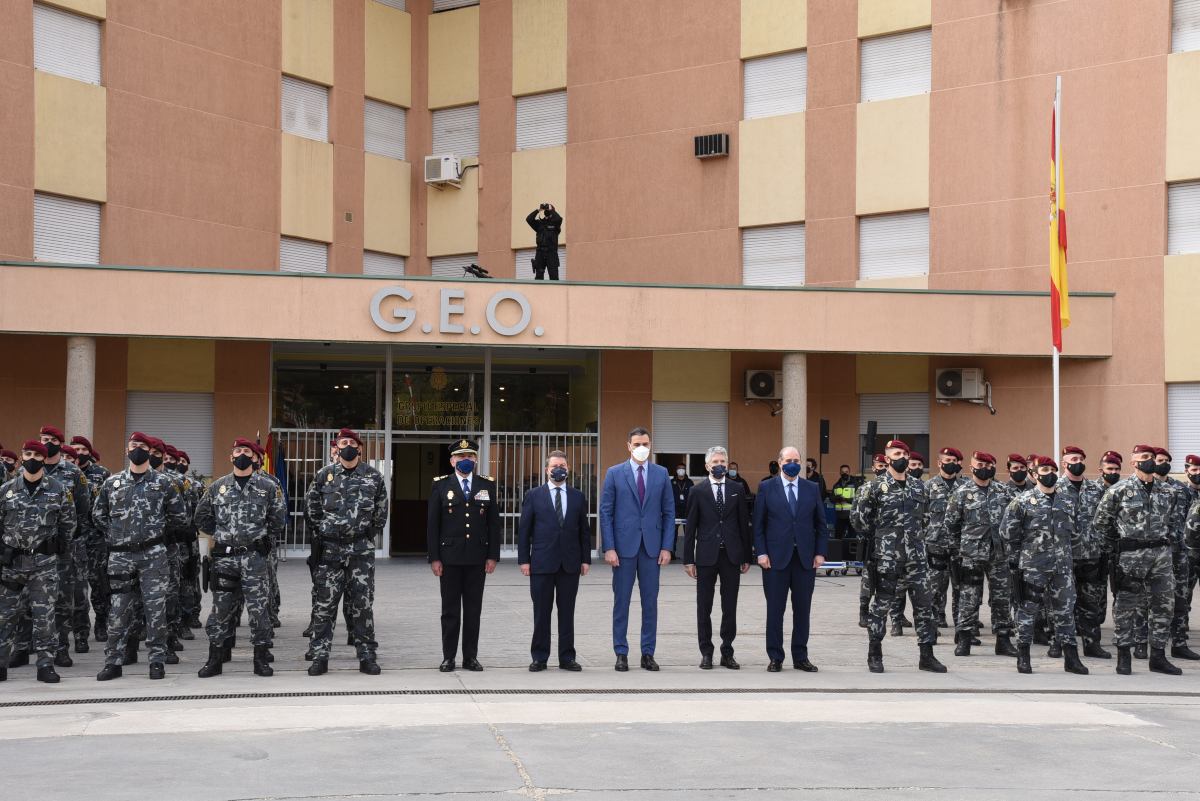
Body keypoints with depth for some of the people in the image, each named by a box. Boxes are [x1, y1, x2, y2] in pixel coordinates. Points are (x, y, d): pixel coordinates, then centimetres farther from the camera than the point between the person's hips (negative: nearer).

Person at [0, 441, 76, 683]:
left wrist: (61, 550, 6)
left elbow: (68, 524, 8)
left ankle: (46, 664, 3)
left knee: (44, 615, -3)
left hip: (44, 562, -1)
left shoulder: (59, 490, 1)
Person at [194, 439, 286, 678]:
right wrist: (220, 535, 9)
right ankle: (214, 660, 12)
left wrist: (264, 538, 3)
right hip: (224, 556, 2)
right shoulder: (217, 487, 7)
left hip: (255, 556, -1)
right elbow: (202, 517, 15)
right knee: (221, 607, 5)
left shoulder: (268, 487, 3)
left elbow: (278, 518, 8)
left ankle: (261, 660, 7)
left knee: (259, 607, -1)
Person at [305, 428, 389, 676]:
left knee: (363, 604, 3)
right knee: (324, 605, 1)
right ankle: (320, 656, 8)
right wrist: (322, 532, 6)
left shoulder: (374, 476, 4)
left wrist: (370, 535, 5)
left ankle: (366, 657, 9)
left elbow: (381, 511, 10)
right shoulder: (324, 475, 3)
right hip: (330, 550, 0)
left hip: (362, 550, 0)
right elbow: (311, 508, 10)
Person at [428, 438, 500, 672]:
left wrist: (493, 556, -1)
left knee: (473, 609, 5)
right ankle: (448, 657, 9)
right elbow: (433, 524, 1)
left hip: (477, 557, 1)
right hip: (450, 556, -1)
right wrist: (434, 558, -5)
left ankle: (471, 657, 11)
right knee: (450, 609, 3)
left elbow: (494, 523, 6)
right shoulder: (441, 486, 3)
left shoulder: (487, 485, 7)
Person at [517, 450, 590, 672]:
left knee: (567, 612, 5)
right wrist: (524, 559, -4)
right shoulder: (533, 496, 4)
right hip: (542, 562, -2)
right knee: (542, 612, 2)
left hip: (570, 563, 2)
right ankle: (539, 658, 10)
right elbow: (524, 529, 2)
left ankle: (567, 657, 11)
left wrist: (586, 559, 4)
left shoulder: (578, 497, 10)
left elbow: (584, 530, 11)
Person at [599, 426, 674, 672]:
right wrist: (609, 548, -8)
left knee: (650, 601, 4)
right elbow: (605, 512, 0)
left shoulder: (661, 474, 7)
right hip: (624, 546, -2)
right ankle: (621, 654, 8)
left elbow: (668, 512, 7)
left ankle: (648, 654, 11)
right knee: (621, 601, 2)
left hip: (652, 547, 2)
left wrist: (666, 547, -1)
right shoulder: (615, 473, 1)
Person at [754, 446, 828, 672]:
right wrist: (761, 553, -7)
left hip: (805, 558, 2)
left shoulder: (812, 489, 9)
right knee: (775, 610, 2)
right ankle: (775, 658, 9)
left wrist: (820, 552, 1)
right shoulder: (767, 488, 3)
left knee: (802, 610, 6)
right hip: (776, 558, -2)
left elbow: (820, 524, 10)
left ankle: (800, 657, 14)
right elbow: (758, 524, 1)